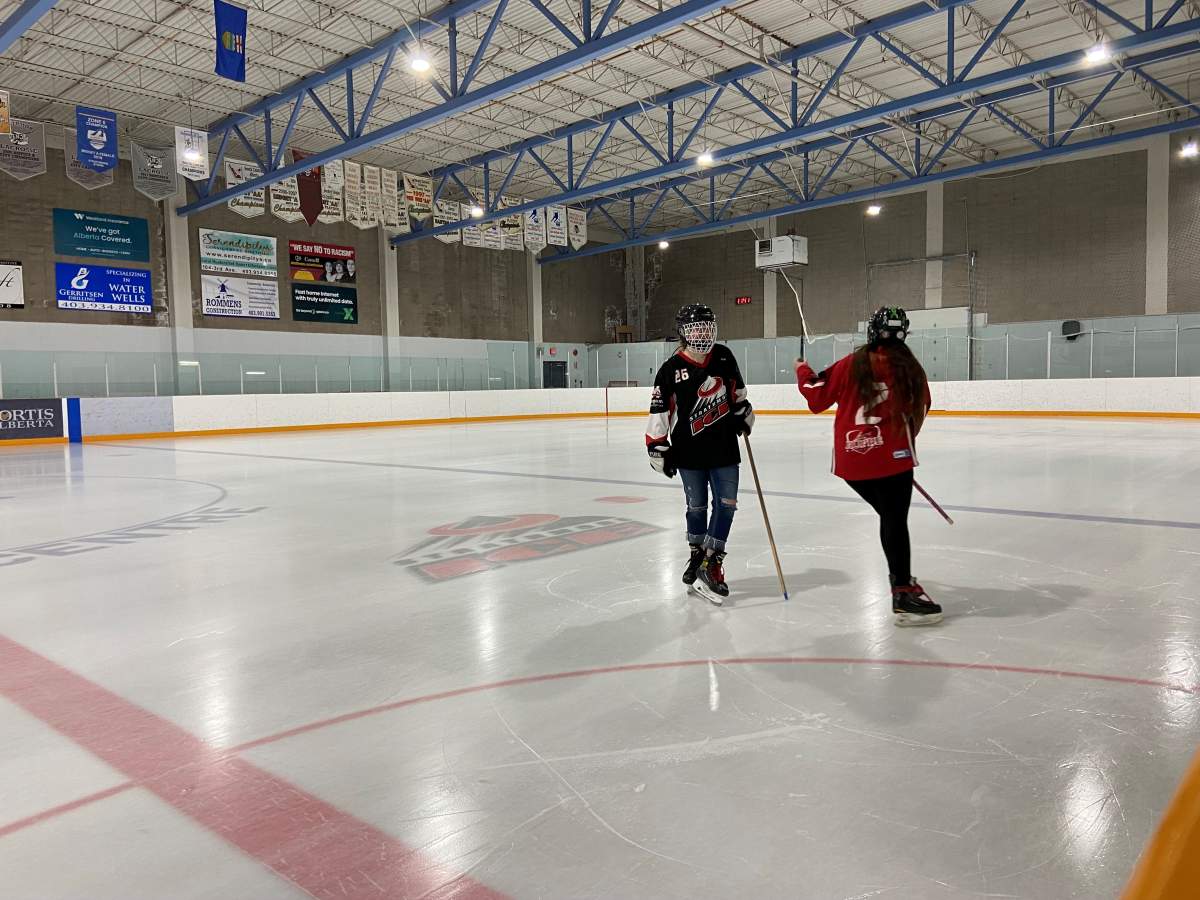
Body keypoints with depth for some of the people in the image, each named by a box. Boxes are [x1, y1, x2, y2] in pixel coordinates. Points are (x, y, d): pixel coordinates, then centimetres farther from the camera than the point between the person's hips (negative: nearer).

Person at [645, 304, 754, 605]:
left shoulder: (723, 357, -1)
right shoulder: (672, 369, -12)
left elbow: (736, 387, 18)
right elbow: (658, 411, -11)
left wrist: (743, 411, 16)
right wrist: (658, 448, -12)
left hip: (724, 445, 3)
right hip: (689, 451, -3)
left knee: (726, 504, -2)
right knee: (697, 507, 9)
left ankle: (711, 564, 4)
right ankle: (696, 556, 30)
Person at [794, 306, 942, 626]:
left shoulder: (850, 365, 2)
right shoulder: (910, 369, 0)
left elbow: (817, 399, 8)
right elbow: (918, 415, 9)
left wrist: (803, 371, 27)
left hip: (850, 459, 3)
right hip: (891, 459, -3)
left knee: (890, 516, 20)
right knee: (895, 521, 0)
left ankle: (901, 576, 33)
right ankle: (903, 595, -4)